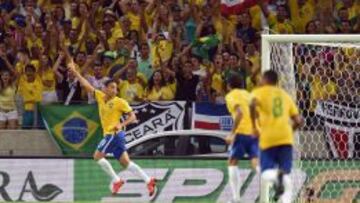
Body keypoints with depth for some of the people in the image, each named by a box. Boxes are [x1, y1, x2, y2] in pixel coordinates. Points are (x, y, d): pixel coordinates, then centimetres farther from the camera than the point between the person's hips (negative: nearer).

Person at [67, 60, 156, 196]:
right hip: (109, 135, 6)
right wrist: (74, 72, 7)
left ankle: (116, 180, -6)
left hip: (115, 134, -6)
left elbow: (132, 116, -6)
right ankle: (148, 180, 1)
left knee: (98, 156, -8)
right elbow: (86, 85, 10)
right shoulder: (100, 96, 8)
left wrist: (122, 124, -22)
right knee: (125, 162, 4)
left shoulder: (120, 102, -8)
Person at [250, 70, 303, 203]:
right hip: (286, 137, 3)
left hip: (268, 138, -3)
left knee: (266, 172, 4)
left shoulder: (260, 92, 8)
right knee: (286, 175, 4)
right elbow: (298, 121, 15)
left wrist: (254, 126, -6)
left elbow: (253, 105, -16)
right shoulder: (285, 95, 21)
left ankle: (275, 176, -32)